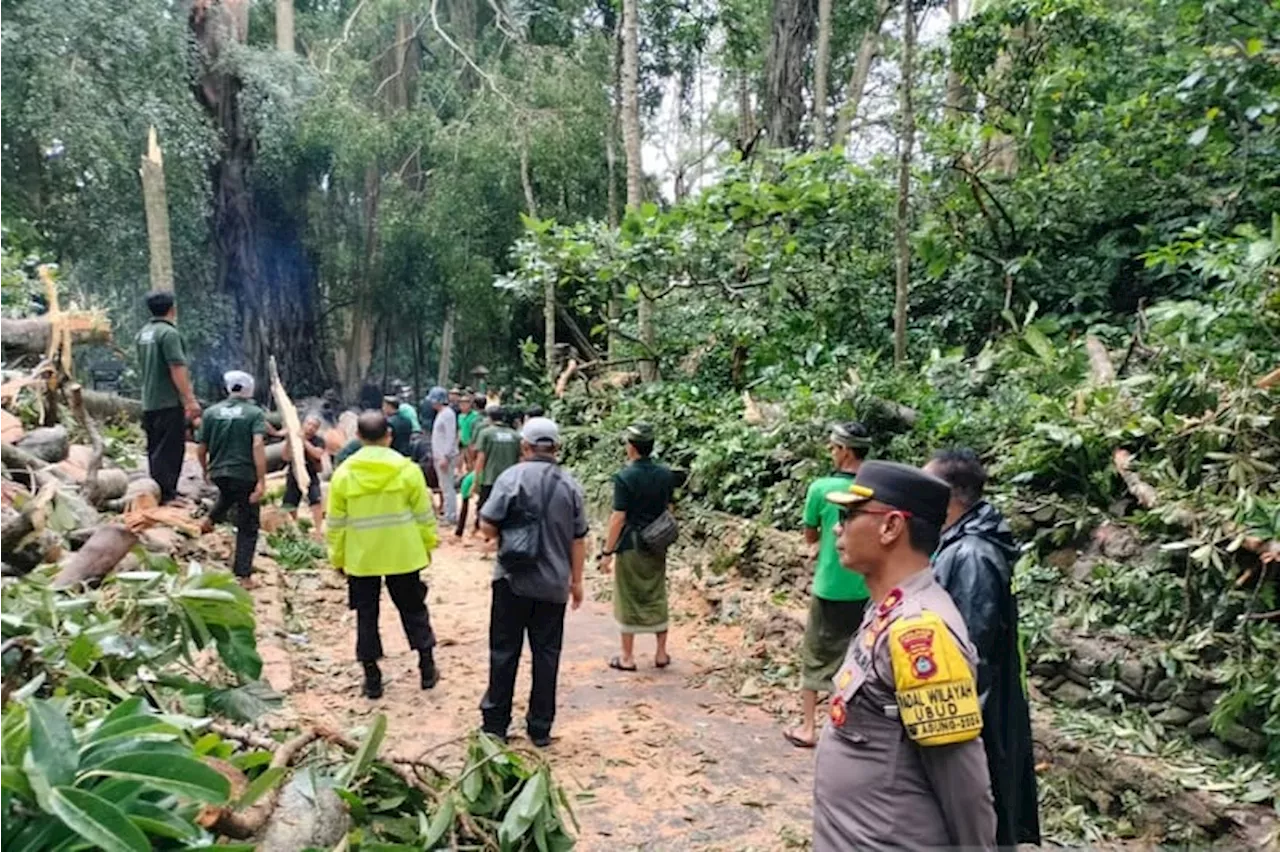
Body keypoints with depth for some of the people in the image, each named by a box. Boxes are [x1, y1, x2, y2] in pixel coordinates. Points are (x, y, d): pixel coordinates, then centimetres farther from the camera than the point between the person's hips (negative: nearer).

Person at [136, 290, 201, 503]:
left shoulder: (143, 333, 14)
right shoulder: (169, 333, -15)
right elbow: (177, 369, -21)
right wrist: (191, 400, -21)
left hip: (149, 402, 9)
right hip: (169, 402, -9)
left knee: (155, 449, 15)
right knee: (170, 449, -4)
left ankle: (158, 491, 24)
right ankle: (165, 493, -3)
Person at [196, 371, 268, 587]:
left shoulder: (211, 412, 3)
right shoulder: (255, 413, -6)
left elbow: (201, 449, 6)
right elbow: (258, 446, -20)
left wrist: (206, 471, 26)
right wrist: (261, 481, -23)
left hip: (218, 474, 4)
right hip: (245, 475, -4)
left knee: (229, 493, 42)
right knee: (247, 527, 7)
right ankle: (243, 575, 5)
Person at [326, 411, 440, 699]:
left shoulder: (344, 473, -5)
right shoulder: (406, 469, -8)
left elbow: (336, 523, 1)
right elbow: (424, 514, -2)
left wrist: (337, 557, 12)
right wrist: (428, 545, 12)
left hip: (360, 558, 0)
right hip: (402, 554, 0)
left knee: (366, 615, 11)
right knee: (413, 609, 14)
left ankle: (372, 678, 15)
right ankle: (427, 669, 20)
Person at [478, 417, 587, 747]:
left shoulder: (512, 477, -10)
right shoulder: (570, 486, 1)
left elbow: (487, 527, -12)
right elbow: (578, 540, 5)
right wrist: (576, 581, 15)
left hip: (513, 580, -2)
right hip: (554, 584, 3)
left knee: (504, 652, 9)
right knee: (546, 654, 10)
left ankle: (495, 723, 16)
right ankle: (540, 728, 17)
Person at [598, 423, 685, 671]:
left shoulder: (625, 477, -17)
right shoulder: (666, 474, 1)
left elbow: (618, 518, -17)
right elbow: (667, 509, 10)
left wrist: (607, 552, -11)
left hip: (630, 546, -5)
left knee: (629, 601, 7)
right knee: (657, 598, 15)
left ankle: (627, 657, 15)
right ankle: (661, 653, 22)